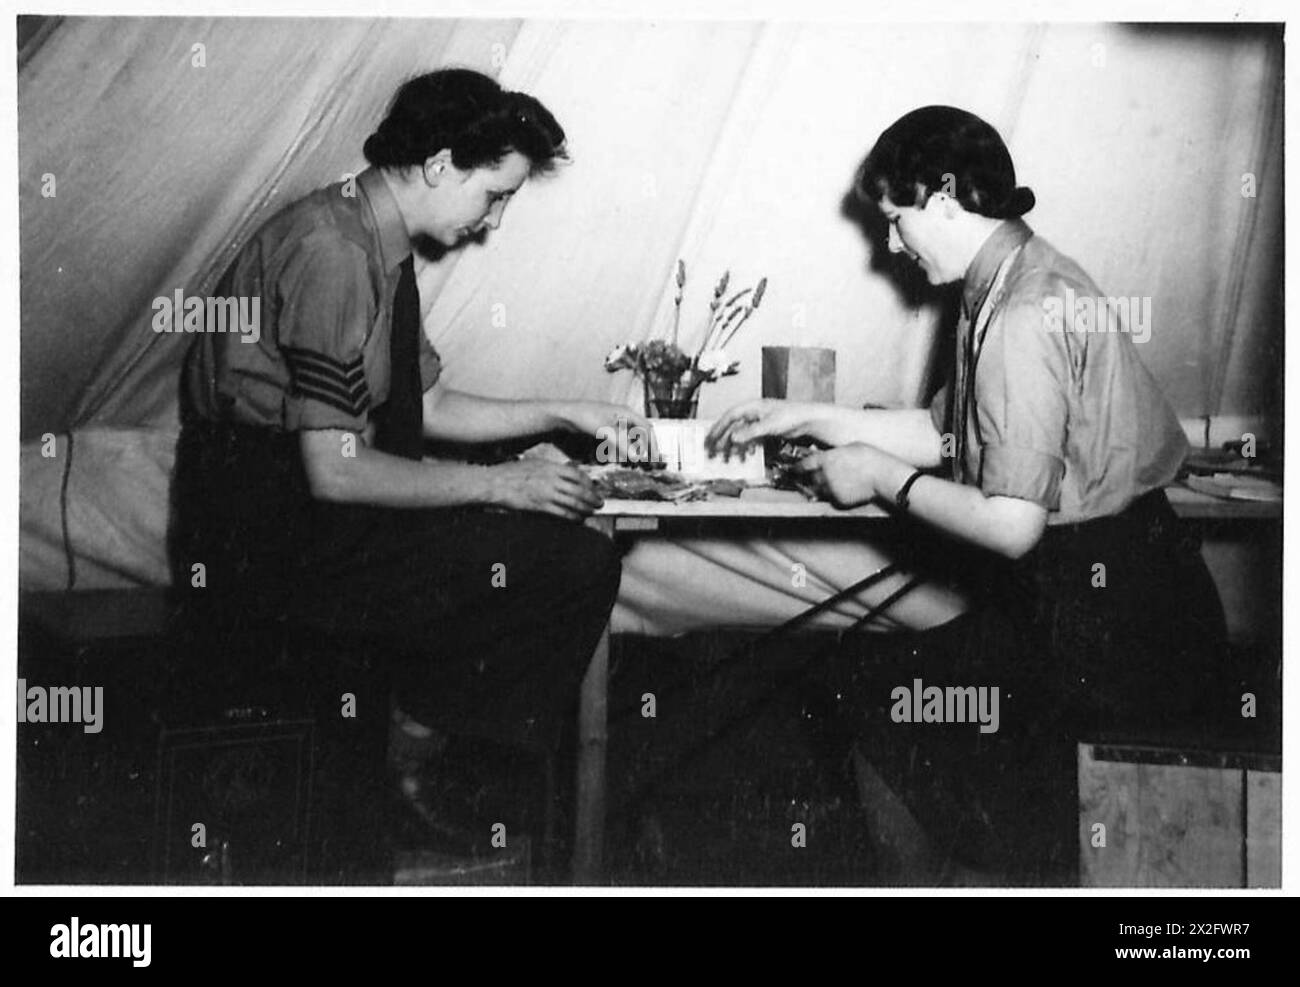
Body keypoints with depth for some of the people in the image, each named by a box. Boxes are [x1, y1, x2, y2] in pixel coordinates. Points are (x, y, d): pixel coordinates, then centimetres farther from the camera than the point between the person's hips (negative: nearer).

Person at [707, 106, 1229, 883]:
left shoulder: (1023, 316, -22)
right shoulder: (1022, 278, 10)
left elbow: (1011, 526, -24)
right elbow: (944, 434, 18)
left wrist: (882, 477, -10)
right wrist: (807, 418, 17)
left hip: (1116, 633, -9)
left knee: (897, 698, 0)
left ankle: (1018, 873, 18)